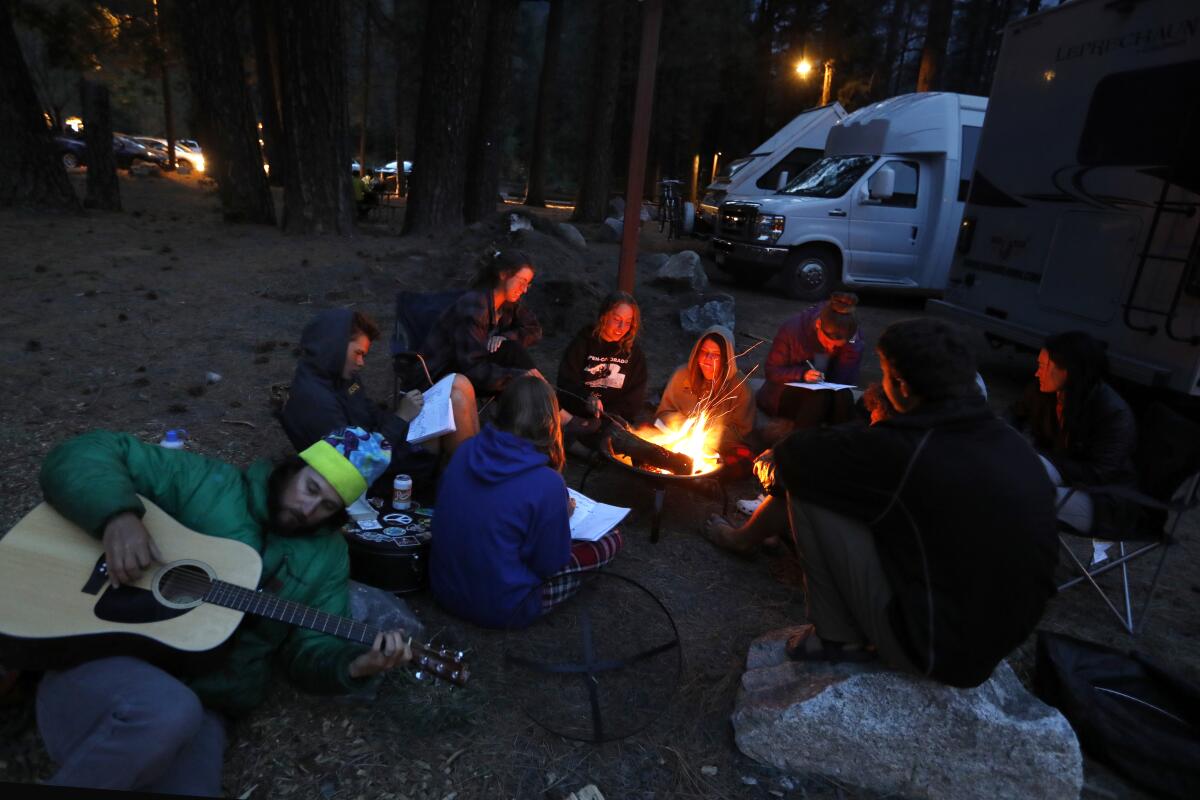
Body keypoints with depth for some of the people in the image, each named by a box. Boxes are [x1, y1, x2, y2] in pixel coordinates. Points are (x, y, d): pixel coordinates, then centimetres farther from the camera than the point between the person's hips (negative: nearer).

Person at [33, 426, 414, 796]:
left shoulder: (327, 558, 9)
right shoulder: (203, 482, -1)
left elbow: (312, 651, 7)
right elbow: (80, 454, -3)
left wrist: (354, 665, -14)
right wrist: (118, 515, -22)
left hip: (203, 702, 3)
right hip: (100, 662, -2)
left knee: (191, 787, -27)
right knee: (171, 712, -35)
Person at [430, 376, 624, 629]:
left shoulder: (466, 451, -8)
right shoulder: (547, 483, -26)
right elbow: (549, 565, -15)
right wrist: (562, 517, 4)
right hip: (499, 611, -6)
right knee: (612, 539, 5)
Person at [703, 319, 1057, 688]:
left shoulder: (904, 450, -27)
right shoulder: (1014, 442, -3)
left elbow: (795, 456, -12)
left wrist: (768, 463, 10)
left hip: (933, 651, -8)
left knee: (805, 487, -9)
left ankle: (839, 637, 7)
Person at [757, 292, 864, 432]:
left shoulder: (853, 341, -12)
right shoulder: (793, 329, -20)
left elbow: (847, 382, -13)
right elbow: (772, 371, -14)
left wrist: (852, 347, -26)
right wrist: (802, 374, -32)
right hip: (786, 394, -3)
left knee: (844, 396, -31)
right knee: (820, 397, -34)